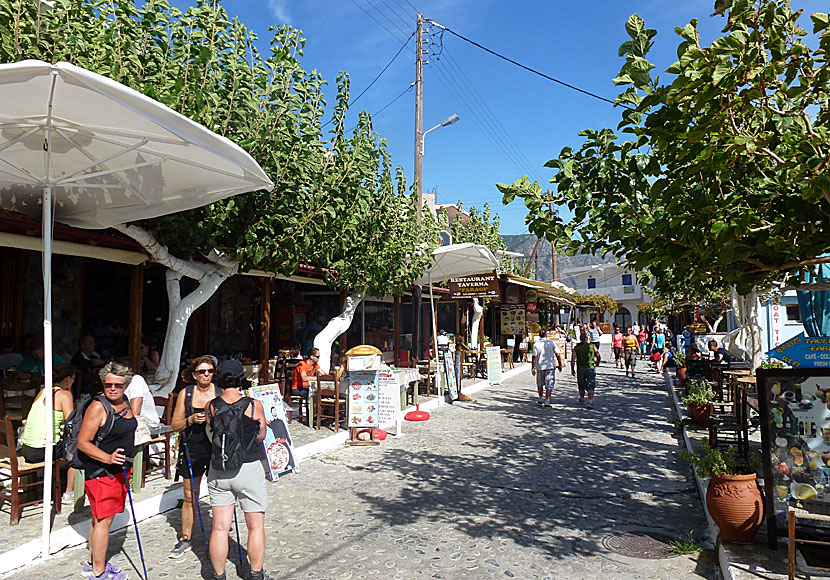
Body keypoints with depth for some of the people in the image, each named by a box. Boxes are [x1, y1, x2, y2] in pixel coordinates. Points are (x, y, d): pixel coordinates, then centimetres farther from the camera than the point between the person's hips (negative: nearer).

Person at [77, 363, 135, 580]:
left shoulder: (124, 402, 7)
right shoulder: (97, 407, -18)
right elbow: (83, 443, -18)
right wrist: (108, 458, -30)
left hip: (119, 470, 8)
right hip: (100, 471, -8)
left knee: (100, 518, 19)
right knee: (103, 520, -1)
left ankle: (93, 563, 32)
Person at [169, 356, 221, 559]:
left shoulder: (221, 393, -1)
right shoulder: (186, 393, 1)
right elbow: (175, 424, 3)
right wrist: (191, 420, -15)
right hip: (192, 450, 1)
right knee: (189, 497, 10)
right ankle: (185, 540, 28)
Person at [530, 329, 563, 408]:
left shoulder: (536, 344, -4)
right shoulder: (551, 343, -3)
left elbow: (534, 357, -7)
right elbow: (558, 355, -2)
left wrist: (532, 368, -2)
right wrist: (560, 365, 8)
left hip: (540, 366, 1)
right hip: (550, 366, -1)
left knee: (540, 384, 19)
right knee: (549, 384, 3)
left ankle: (540, 400, 25)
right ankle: (547, 402, -1)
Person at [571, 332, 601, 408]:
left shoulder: (576, 347, -1)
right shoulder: (592, 346, -2)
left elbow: (573, 359, -5)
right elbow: (598, 356, 9)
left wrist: (572, 369, 3)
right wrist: (597, 362, 29)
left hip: (580, 368, 2)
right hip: (590, 368, -2)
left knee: (581, 386, 17)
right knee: (590, 387, -1)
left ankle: (582, 400, 35)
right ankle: (590, 402, -10)